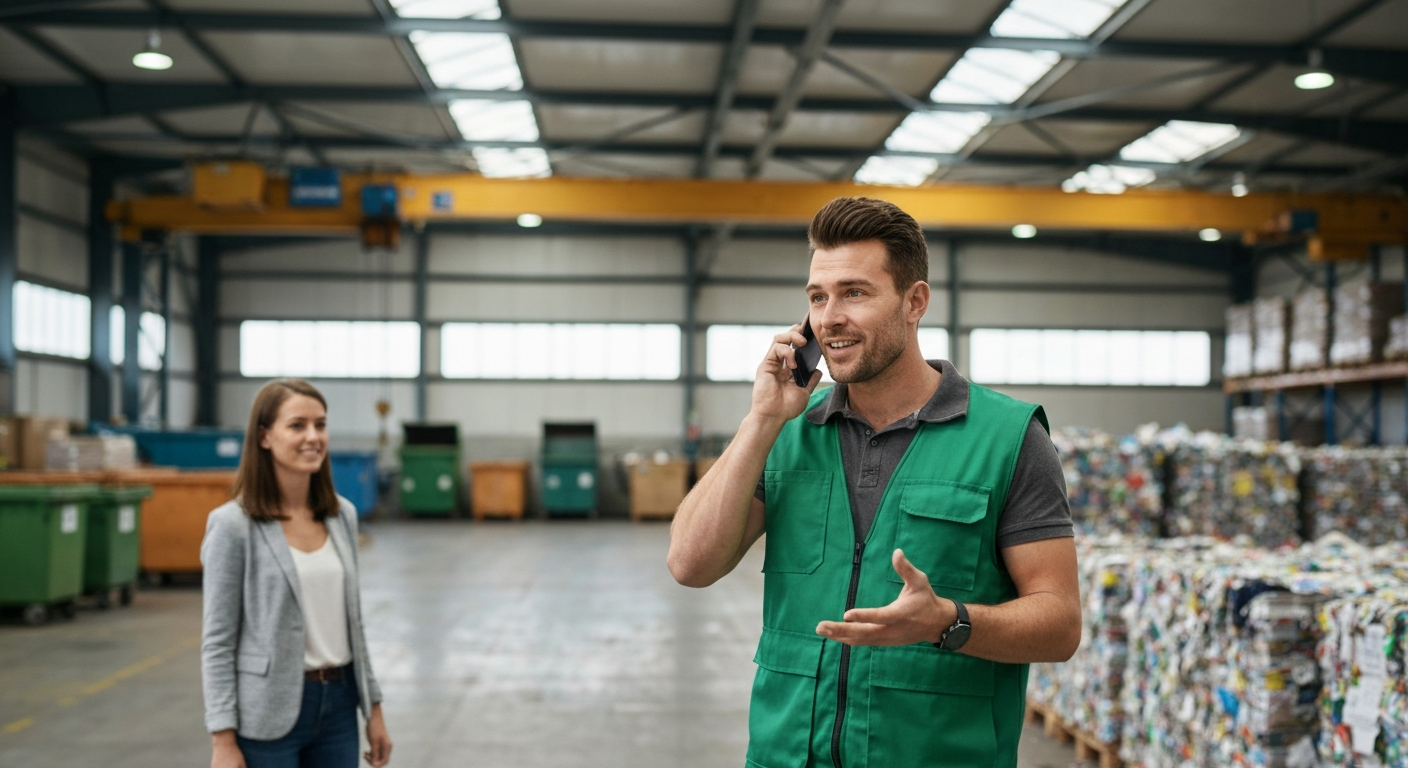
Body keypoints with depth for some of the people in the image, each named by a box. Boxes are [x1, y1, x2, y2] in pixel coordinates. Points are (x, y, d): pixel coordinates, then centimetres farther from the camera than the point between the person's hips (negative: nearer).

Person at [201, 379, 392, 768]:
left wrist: (373, 707, 12)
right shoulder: (233, 525, -10)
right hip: (269, 714, -5)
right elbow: (217, 641, -10)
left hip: (338, 704, 5)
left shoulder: (342, 516, 6)